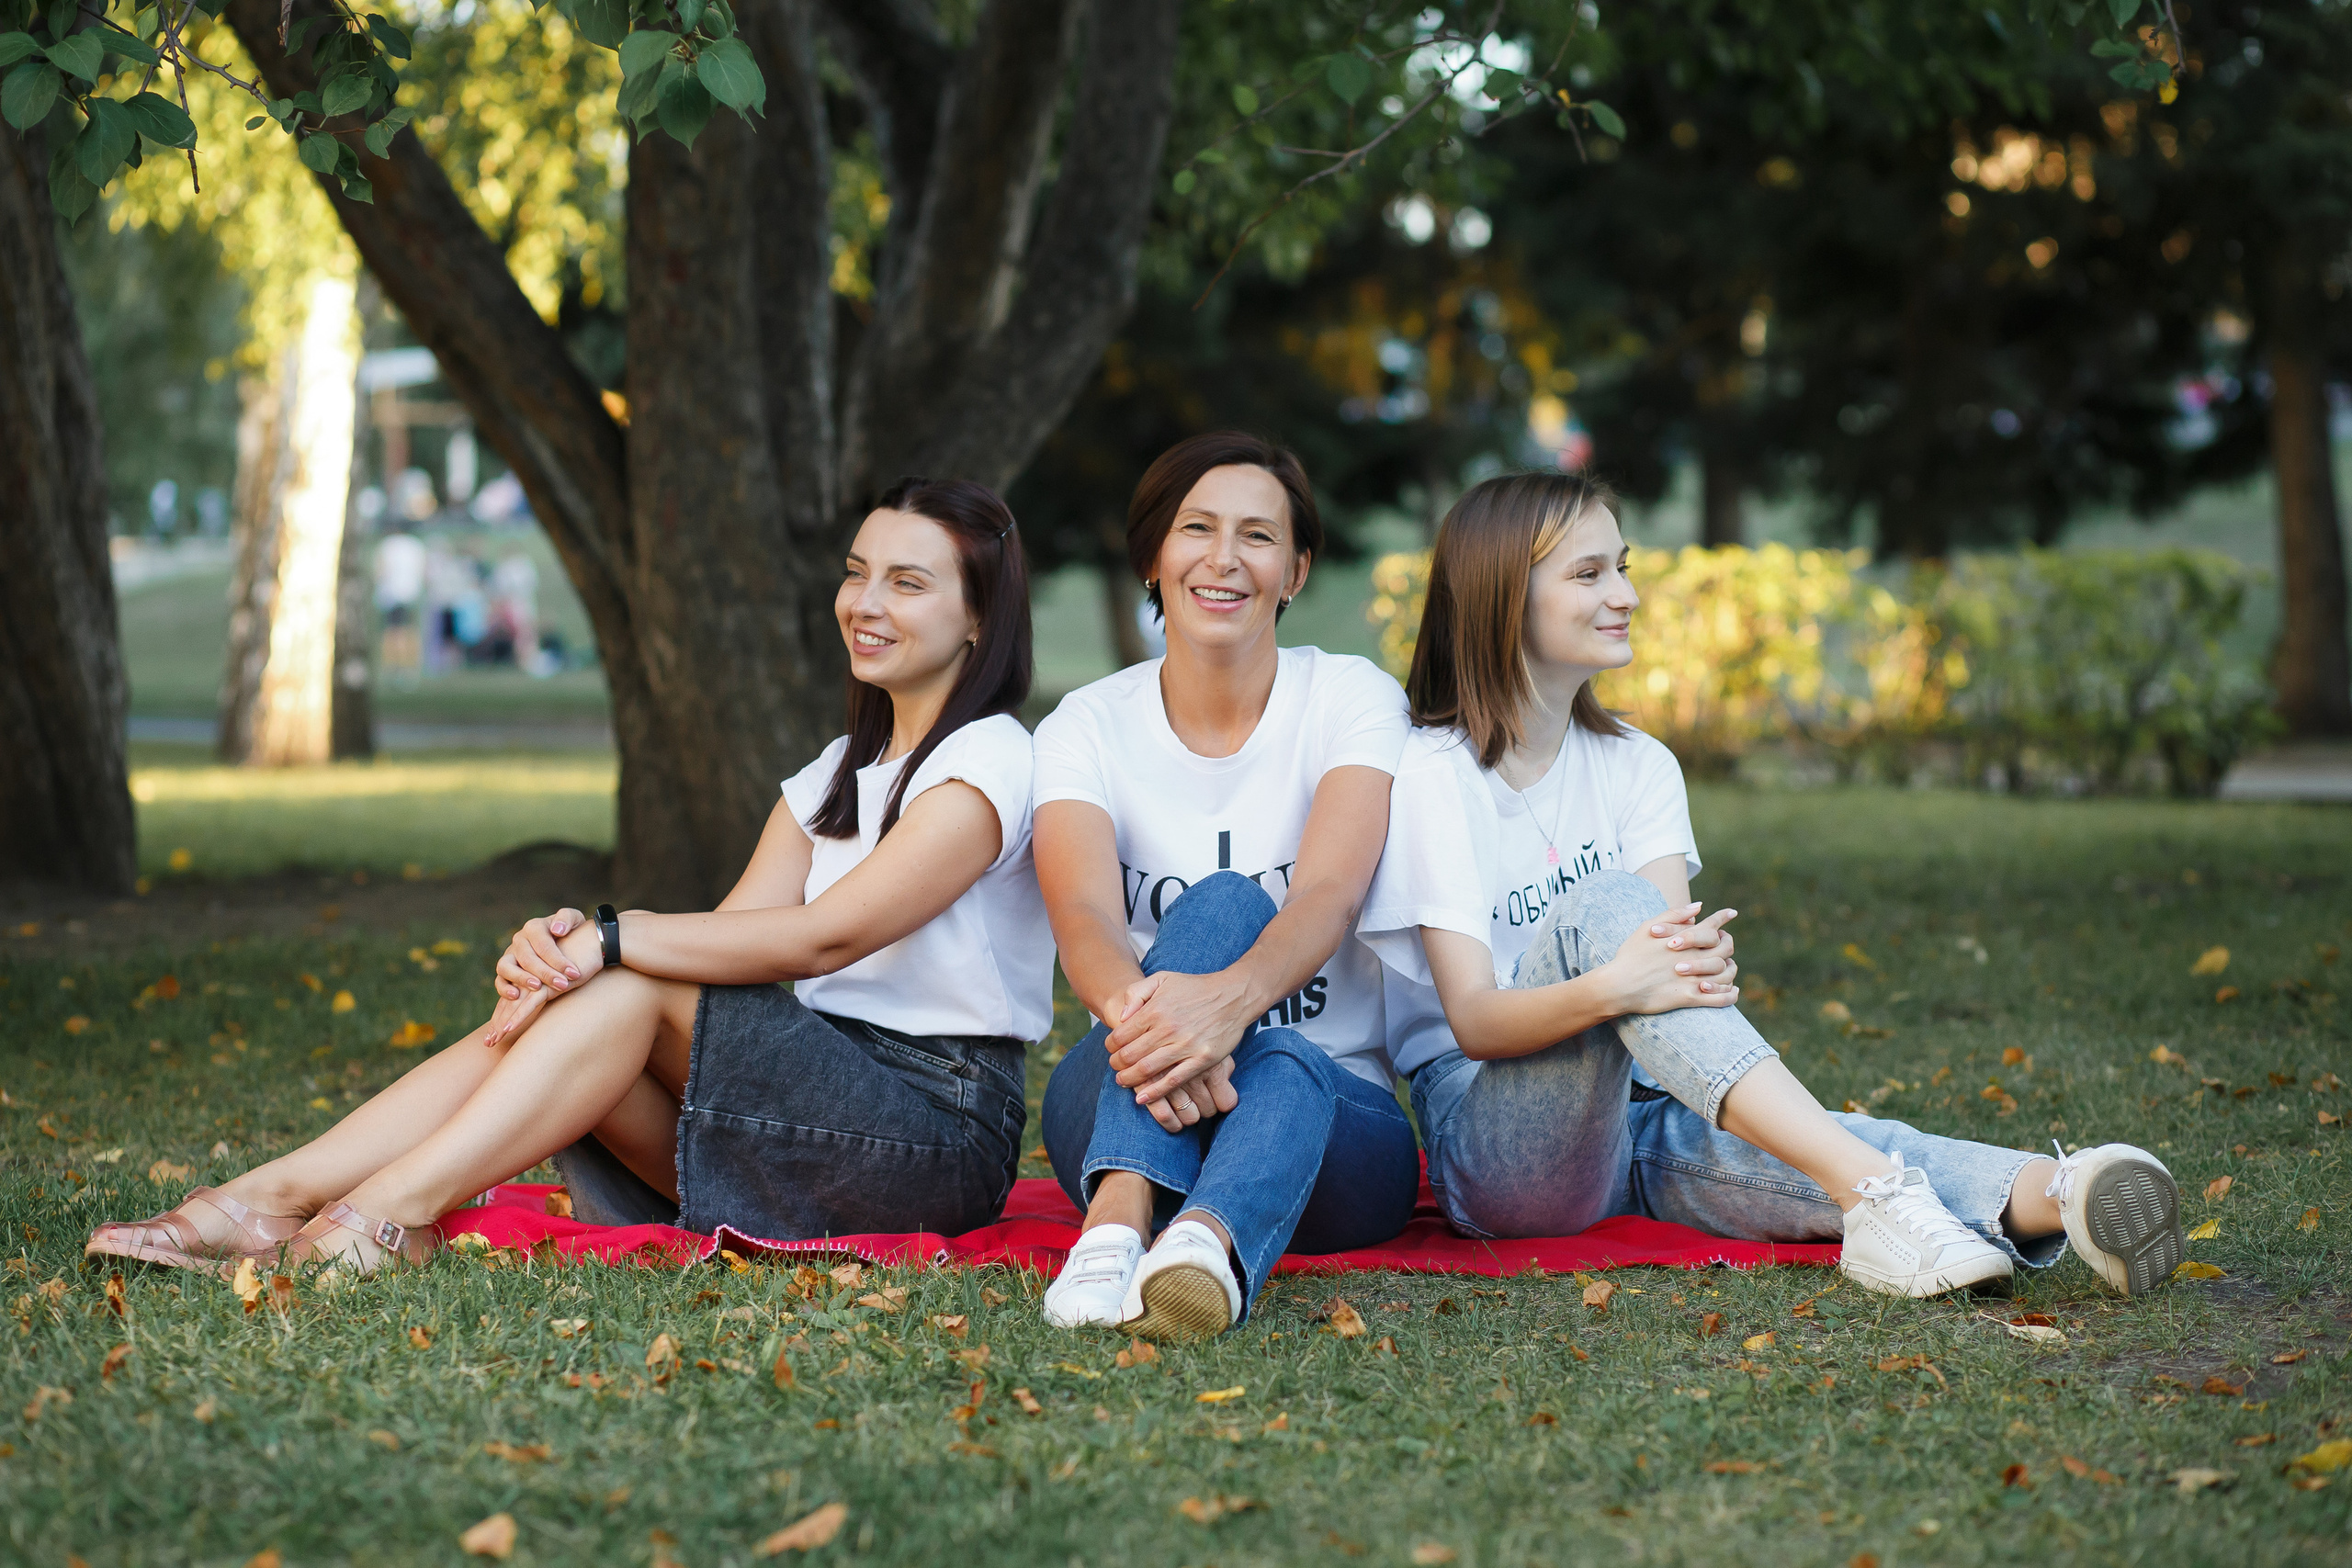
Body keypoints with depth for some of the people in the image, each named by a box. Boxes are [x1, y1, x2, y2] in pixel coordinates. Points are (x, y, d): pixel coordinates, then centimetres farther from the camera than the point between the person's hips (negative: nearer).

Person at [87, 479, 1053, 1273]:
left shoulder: (989, 762, -8)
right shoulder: (834, 775, 19)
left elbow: (823, 936, -20)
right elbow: (726, 936, 3)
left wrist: (612, 940, -22)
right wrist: (568, 945, -17)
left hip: (941, 1128, -7)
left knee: (634, 985, -23)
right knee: (558, 1001, -14)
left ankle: (390, 1209, -27)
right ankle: (267, 1200, -21)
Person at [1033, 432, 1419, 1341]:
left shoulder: (1351, 700, -2)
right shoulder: (1088, 726, 1)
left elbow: (1328, 895, -21)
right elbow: (1082, 916, -19)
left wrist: (1228, 1000, -45)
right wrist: (1141, 1014, -45)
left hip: (1338, 1107, 0)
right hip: (1122, 1125, 1)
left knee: (1276, 1066, -37)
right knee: (1224, 902, -30)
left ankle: (1206, 1245, -70)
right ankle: (1123, 1216, -53)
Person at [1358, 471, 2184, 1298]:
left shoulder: (1637, 764, 12)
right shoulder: (1430, 778, -5)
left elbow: (1671, 945, -5)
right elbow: (1472, 1020, -15)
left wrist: (1700, 962, -31)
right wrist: (1613, 988, -35)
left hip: (1638, 1114, 4)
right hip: (1489, 1141, -4)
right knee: (1607, 903, -31)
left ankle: (2053, 1195, -56)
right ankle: (1869, 1186, -48)